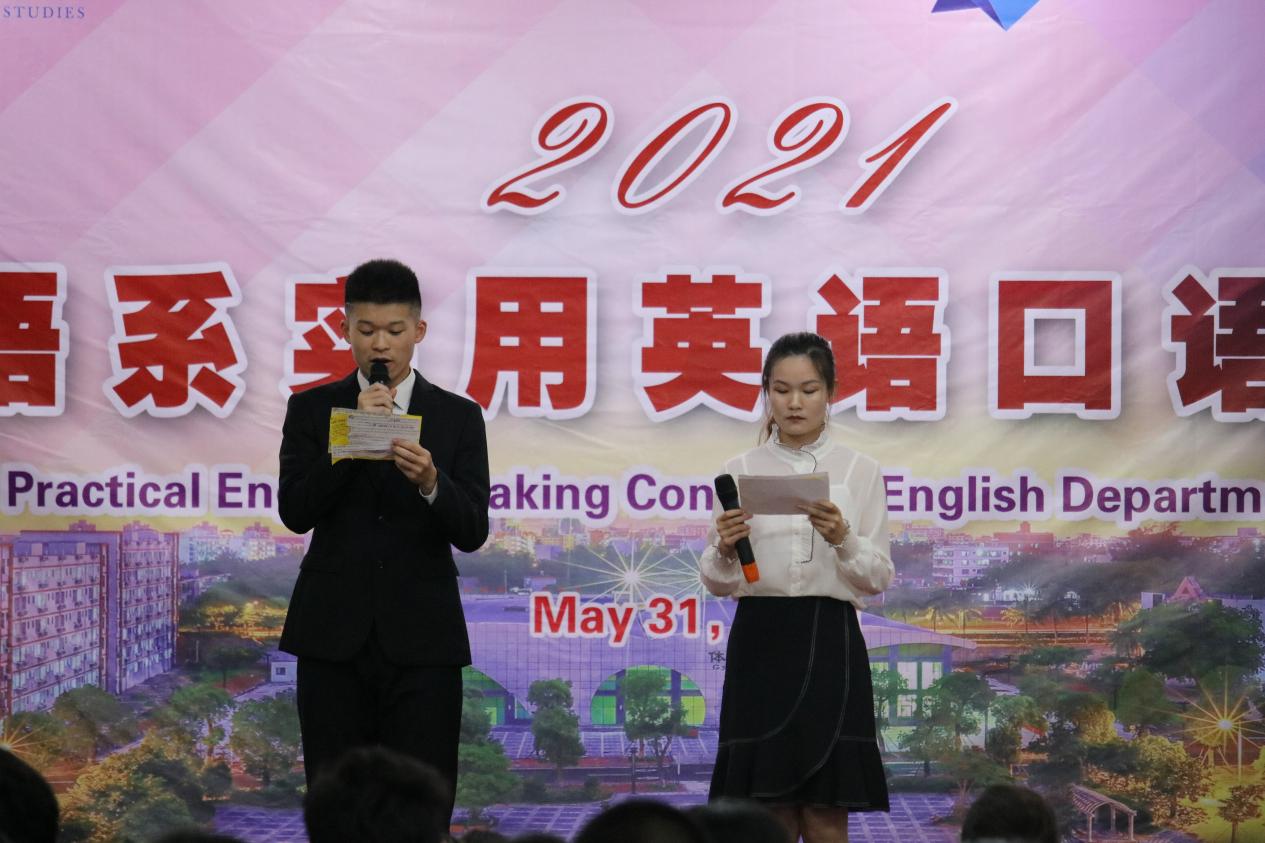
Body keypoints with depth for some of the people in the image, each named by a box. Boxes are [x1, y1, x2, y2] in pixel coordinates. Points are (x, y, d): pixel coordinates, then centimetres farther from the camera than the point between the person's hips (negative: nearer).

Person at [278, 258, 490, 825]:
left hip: (421, 643, 0)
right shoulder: (312, 410, 7)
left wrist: (430, 483, -22)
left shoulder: (458, 417, 6)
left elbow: (472, 532, -2)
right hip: (334, 637, 0)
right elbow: (295, 512, -5)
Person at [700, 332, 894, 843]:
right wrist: (725, 550, -18)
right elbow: (717, 582, 4)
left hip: (829, 645, -1)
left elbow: (878, 578, -1)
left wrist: (844, 540, -20)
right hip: (760, 644, 1)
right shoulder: (741, 471, 6)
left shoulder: (860, 472, 4)